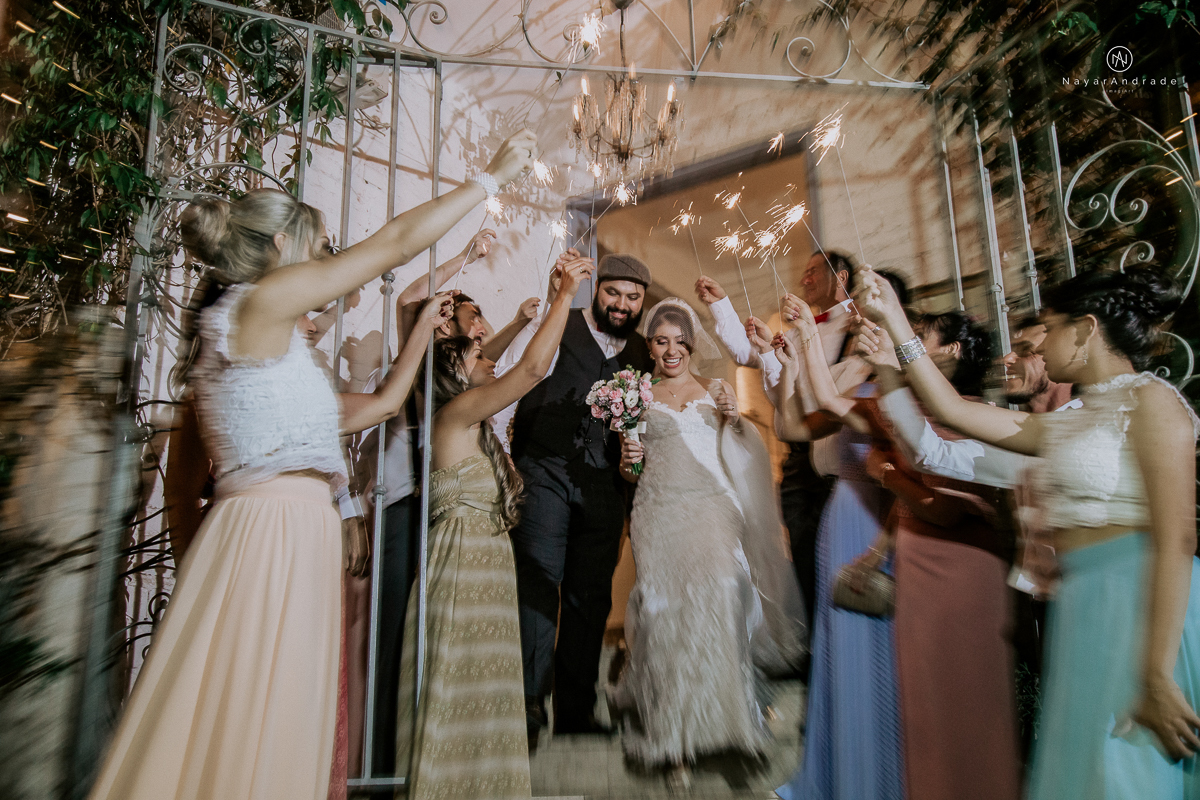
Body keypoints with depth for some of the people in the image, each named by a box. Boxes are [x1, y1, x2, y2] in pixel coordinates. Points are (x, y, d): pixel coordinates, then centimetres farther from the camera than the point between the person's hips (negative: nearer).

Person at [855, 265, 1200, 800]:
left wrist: (1156, 676, -20)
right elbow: (951, 409, 11)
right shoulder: (1069, 424, 16)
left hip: (1143, 610, -7)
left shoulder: (1151, 401, -6)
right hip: (1083, 613, 7)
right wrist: (891, 318, 12)